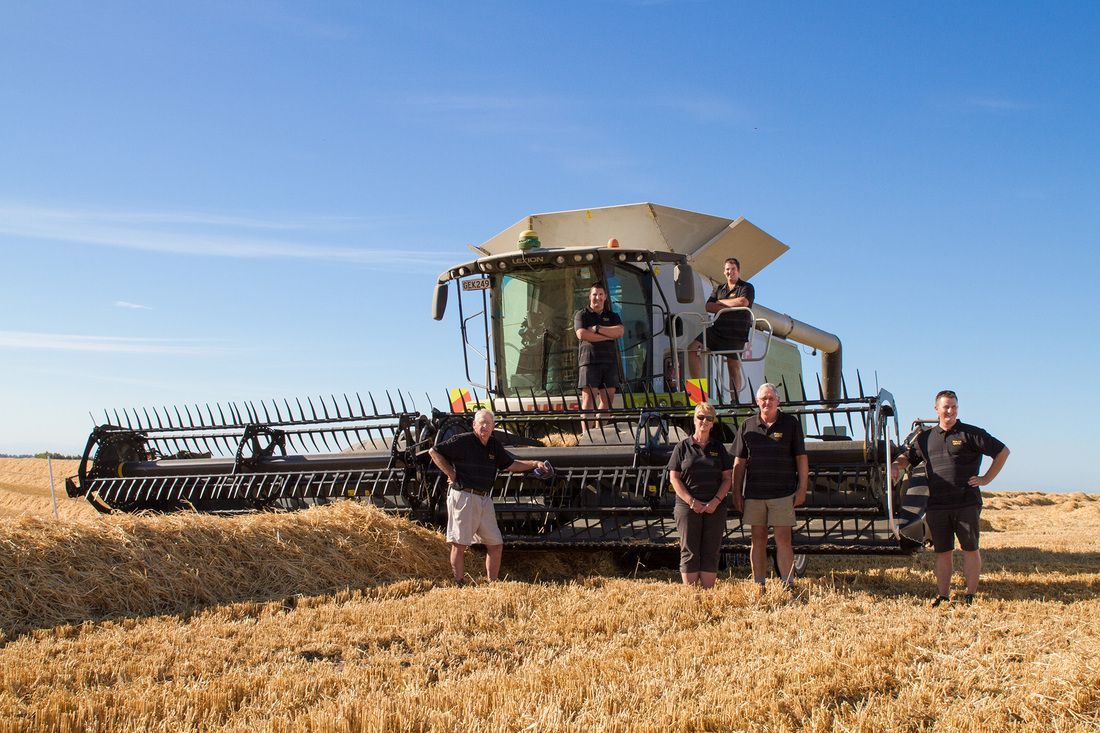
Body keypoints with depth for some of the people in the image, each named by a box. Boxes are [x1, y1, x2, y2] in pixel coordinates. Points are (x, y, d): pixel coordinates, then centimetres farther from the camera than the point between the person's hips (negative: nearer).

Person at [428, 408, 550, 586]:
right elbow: (434, 452, -8)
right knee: (459, 544, -2)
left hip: (485, 499, 7)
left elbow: (511, 465, 21)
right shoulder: (462, 441, -9)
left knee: (496, 544, 8)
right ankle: (460, 585, 6)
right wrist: (450, 473, -9)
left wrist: (534, 463, 11)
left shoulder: (495, 445, 11)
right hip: (463, 496, -7)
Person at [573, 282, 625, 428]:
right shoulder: (581, 315, 10)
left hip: (609, 361, 4)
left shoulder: (613, 316, 20)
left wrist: (597, 329, -8)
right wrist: (609, 335, -6)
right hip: (589, 360, -4)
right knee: (588, 397, -11)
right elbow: (582, 334, -9)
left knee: (607, 397, 0)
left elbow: (620, 332, 0)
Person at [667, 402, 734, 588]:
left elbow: (727, 478, 7)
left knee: (711, 553, 1)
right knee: (689, 552, -2)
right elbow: (674, 478, 0)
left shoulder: (718, 447, 11)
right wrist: (691, 501, -11)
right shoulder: (683, 447, 5)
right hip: (688, 507, -2)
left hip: (715, 508, 2)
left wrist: (716, 501, -8)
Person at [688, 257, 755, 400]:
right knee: (693, 348, -13)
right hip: (717, 329, 5)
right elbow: (708, 307, 6)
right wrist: (728, 308, -10)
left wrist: (720, 302, -4)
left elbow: (743, 302, -16)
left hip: (737, 333, -4)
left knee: (734, 367, -3)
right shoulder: (719, 289, 20)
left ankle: (735, 401, 3)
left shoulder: (747, 288, 5)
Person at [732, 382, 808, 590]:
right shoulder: (747, 426, 8)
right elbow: (739, 462, 10)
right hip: (753, 493, 2)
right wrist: (736, 493, 7)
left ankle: (788, 585, 0)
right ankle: (759, 586, 13)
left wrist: (802, 489, -1)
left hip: (783, 493, -2)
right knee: (758, 540, 7)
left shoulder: (791, 424, 3)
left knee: (783, 540, -4)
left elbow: (801, 458, 5)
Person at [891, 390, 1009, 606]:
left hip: (967, 504, -3)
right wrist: (896, 465, -3)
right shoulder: (925, 437, 13)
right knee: (942, 551, 7)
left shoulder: (971, 434, 1)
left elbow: (1002, 451, 4)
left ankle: (971, 594, 8)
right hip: (937, 505, 3)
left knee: (970, 549, 1)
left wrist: (986, 478, -1)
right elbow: (908, 456, 21)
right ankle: (942, 595, 13)